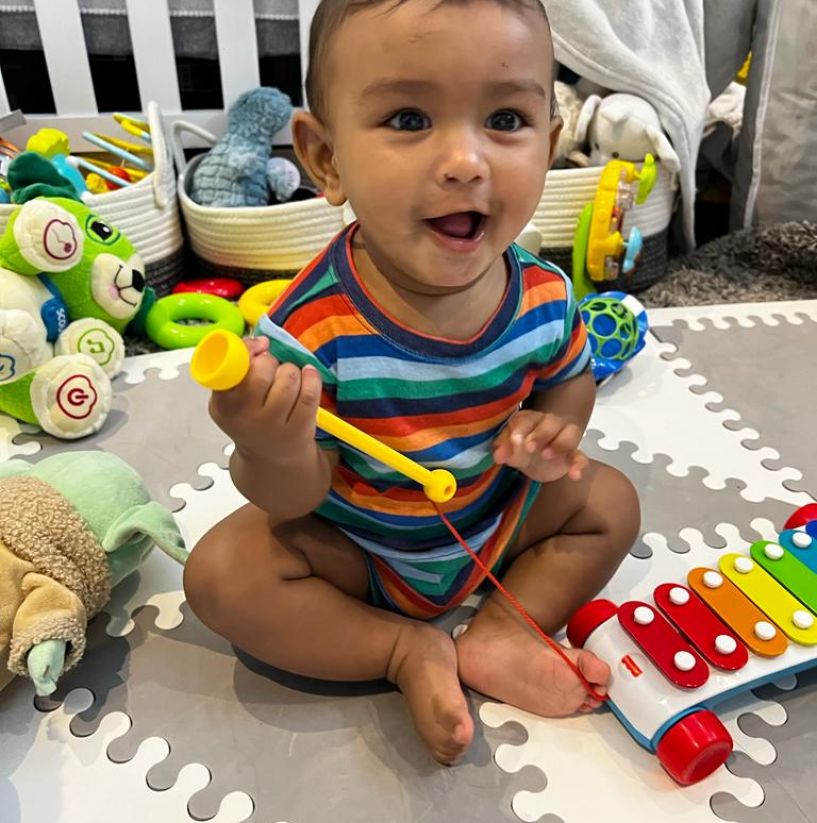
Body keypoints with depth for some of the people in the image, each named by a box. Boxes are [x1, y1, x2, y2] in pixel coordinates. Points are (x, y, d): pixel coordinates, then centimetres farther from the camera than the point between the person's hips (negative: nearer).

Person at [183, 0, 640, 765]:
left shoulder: (544, 296, -19)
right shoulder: (312, 330, -32)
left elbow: (569, 377, 4)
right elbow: (295, 501, -22)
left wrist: (553, 426, -19)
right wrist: (274, 453, -46)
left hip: (493, 518, 4)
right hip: (353, 542, -3)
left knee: (609, 502, -1)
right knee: (221, 571, -21)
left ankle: (501, 634, -2)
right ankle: (408, 651, -7)